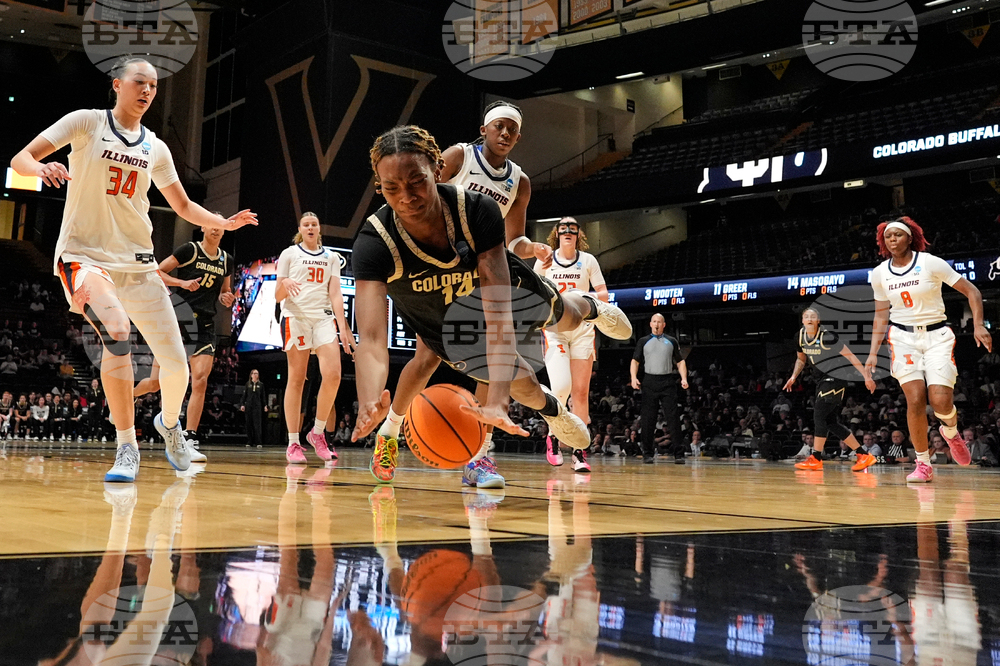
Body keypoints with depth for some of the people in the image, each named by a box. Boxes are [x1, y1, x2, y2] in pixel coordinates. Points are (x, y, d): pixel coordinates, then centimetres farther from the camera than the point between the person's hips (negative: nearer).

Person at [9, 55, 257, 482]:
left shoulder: (155, 149, 12)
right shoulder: (87, 122, 0)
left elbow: (184, 207, 19)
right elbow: (20, 159, -5)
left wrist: (225, 223, 2)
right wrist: (40, 167, -29)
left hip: (137, 263, 4)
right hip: (84, 255, -4)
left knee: (175, 362, -1)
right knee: (117, 333, -30)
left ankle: (169, 422, 31)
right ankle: (127, 448, -19)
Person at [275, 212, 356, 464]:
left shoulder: (331, 257, 18)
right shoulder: (289, 254, 10)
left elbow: (335, 294, 9)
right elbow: (278, 296, 6)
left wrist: (343, 328, -3)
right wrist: (285, 284, -18)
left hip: (324, 317, 2)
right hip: (296, 317, -2)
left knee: (333, 375, -15)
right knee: (296, 379, -4)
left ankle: (318, 433, 2)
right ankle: (293, 444, -1)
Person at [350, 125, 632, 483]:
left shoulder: (477, 211, -41)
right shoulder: (374, 243, -41)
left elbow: (498, 313, -47)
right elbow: (371, 336, -52)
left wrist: (496, 401, -58)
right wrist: (369, 404, -73)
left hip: (487, 286, 1)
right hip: (443, 321, -1)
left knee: (565, 317, 27)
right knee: (520, 382, 7)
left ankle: (590, 306, 68)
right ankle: (550, 409, 46)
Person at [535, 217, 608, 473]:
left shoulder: (588, 260, 4)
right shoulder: (545, 260, 3)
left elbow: (604, 294, 3)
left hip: (582, 329, 1)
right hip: (554, 328, -1)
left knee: (581, 391, -3)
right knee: (561, 387, -19)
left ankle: (579, 452, 3)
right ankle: (553, 436, 7)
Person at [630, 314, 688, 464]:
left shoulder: (671, 341, 15)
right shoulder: (643, 341, 13)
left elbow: (680, 362, 14)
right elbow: (635, 361, 8)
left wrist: (684, 378, -2)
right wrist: (634, 377, -9)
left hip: (668, 382, 0)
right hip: (649, 382, 0)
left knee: (673, 417, -6)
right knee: (648, 419, 0)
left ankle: (678, 454, -5)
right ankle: (647, 453, 6)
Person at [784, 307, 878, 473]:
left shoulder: (826, 336, -19)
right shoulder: (801, 335, 2)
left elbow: (850, 355, -16)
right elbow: (801, 359, 19)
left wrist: (866, 376, -18)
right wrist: (793, 376, 6)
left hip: (837, 377, -8)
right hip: (824, 379, 8)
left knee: (819, 414, -15)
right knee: (830, 421, 6)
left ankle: (816, 459, -8)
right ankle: (864, 455, 13)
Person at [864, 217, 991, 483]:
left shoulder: (931, 263, -8)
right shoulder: (879, 273, 3)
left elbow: (971, 291, -4)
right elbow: (881, 315, 12)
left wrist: (978, 326, -15)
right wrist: (873, 352, 5)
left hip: (937, 335, -2)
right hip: (903, 338, 2)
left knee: (940, 401, -15)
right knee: (915, 401, -11)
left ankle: (951, 432, 22)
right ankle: (923, 464, 3)